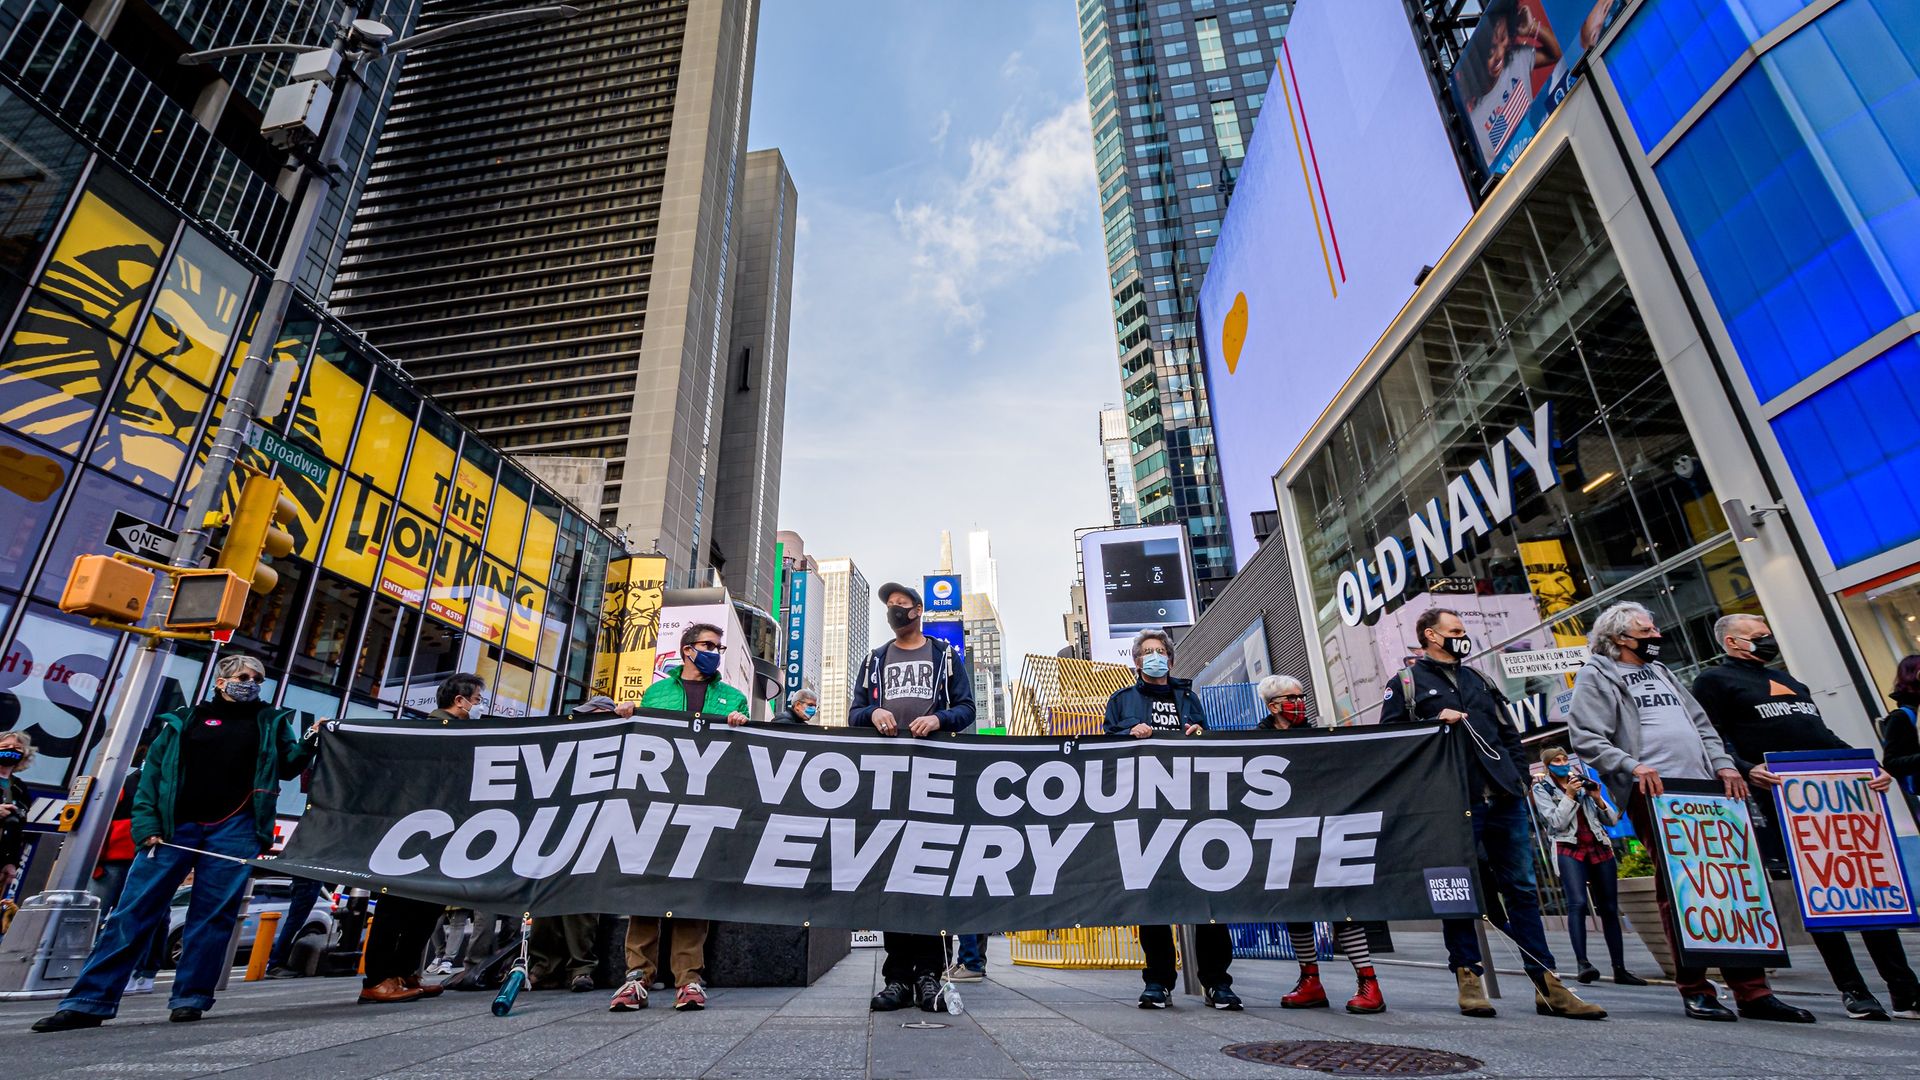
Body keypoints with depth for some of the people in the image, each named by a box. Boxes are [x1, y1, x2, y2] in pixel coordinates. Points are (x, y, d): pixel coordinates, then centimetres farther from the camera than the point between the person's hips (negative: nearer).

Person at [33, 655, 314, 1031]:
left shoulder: (271, 722, 15)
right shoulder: (184, 721, 14)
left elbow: (288, 766, 11)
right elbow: (152, 772, 9)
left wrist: (309, 743, -8)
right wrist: (147, 825, -2)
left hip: (233, 830, 0)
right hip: (174, 827, 1)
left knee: (213, 915, 0)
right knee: (134, 911, -1)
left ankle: (190, 999, 7)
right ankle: (89, 1001, 6)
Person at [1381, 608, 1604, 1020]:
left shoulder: (1479, 680, 22)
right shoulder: (1406, 684, 4)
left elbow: (1509, 735, 23)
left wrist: (1520, 779, 11)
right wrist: (1434, 722, -15)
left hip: (1504, 799, 5)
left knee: (1521, 887, 6)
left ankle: (1547, 984, 11)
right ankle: (1469, 978, 9)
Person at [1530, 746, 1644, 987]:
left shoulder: (1583, 782, 16)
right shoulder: (1541, 789, 5)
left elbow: (1612, 820, 13)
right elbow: (1556, 822, -8)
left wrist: (1597, 798, -3)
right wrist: (1569, 795, -12)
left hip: (1600, 848, 4)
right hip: (1569, 849, -4)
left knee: (1610, 908, 4)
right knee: (1577, 903, -21)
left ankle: (1620, 969, 10)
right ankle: (1583, 964, -27)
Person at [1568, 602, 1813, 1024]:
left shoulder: (1659, 671, 26)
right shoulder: (1596, 676, 1)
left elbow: (1700, 723, 24)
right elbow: (1586, 739, -8)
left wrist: (1723, 764, 9)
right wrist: (1630, 766, -19)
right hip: (1654, 794, -7)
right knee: (1678, 889, -7)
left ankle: (1752, 990, 11)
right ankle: (1695, 991, 1)